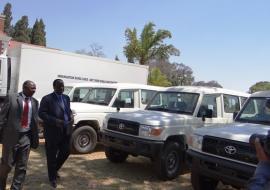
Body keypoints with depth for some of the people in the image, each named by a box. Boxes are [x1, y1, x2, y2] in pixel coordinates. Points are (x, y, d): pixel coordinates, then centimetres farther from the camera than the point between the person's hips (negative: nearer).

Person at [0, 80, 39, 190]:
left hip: (26, 137, 3)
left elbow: (35, 121, 8)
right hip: (12, 136, -3)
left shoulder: (35, 102, 7)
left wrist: (35, 139, 7)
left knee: (22, 167, 8)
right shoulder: (11, 98, -4)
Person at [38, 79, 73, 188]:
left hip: (66, 131, 6)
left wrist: (71, 117, -1)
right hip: (52, 132, -6)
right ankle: (52, 178, 24)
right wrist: (55, 121, -23)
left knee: (66, 152, 12)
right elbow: (41, 113, -13)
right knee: (52, 156, 6)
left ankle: (55, 169, 39)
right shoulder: (47, 99, -8)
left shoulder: (66, 98, 12)